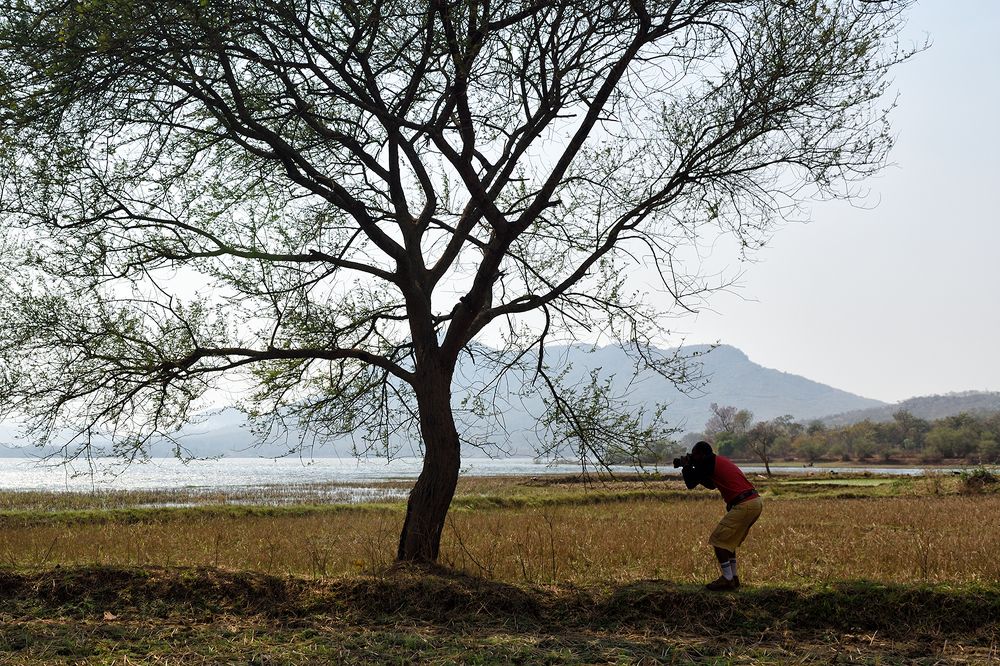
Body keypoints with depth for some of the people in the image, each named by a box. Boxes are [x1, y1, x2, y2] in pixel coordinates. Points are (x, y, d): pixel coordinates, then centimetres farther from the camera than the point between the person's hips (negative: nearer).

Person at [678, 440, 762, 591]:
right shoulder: (720, 461, 21)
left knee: (718, 540, -2)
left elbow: (690, 484, -3)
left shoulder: (708, 462, -7)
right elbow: (711, 485, 34)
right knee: (728, 540, 20)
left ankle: (727, 580, -1)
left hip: (744, 505, -10)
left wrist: (685, 466, 14)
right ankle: (733, 577, 23)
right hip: (755, 502, 10)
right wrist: (691, 469, 27)